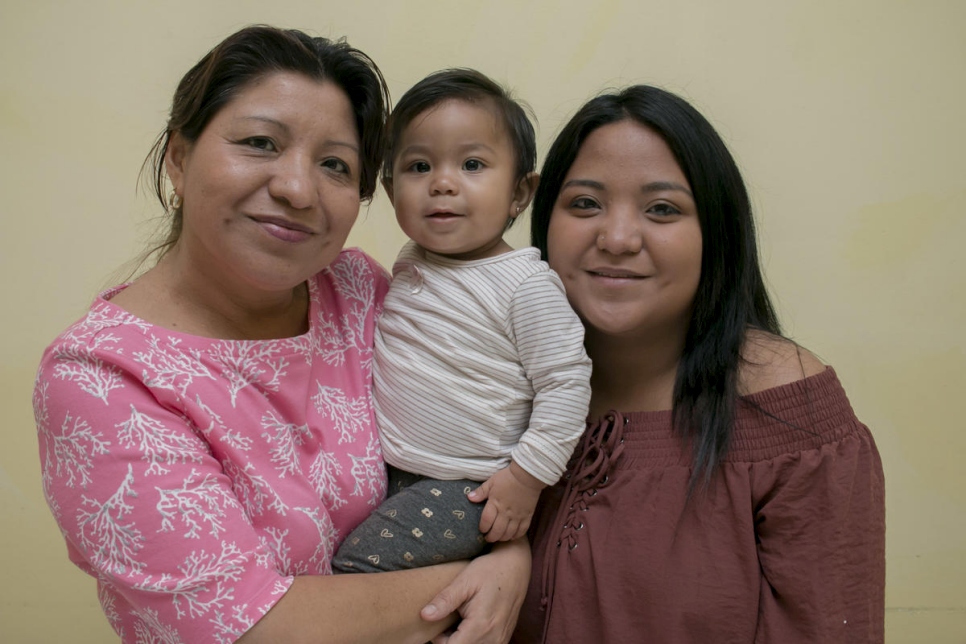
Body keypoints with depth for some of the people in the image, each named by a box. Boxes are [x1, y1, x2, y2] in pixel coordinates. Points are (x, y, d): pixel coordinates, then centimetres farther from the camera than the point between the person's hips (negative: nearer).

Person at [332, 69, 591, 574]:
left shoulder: (527, 286, -18)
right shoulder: (412, 261, 3)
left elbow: (566, 385, -15)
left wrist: (526, 476, -16)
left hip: (466, 489, -7)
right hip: (386, 468, 8)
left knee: (359, 563, -17)